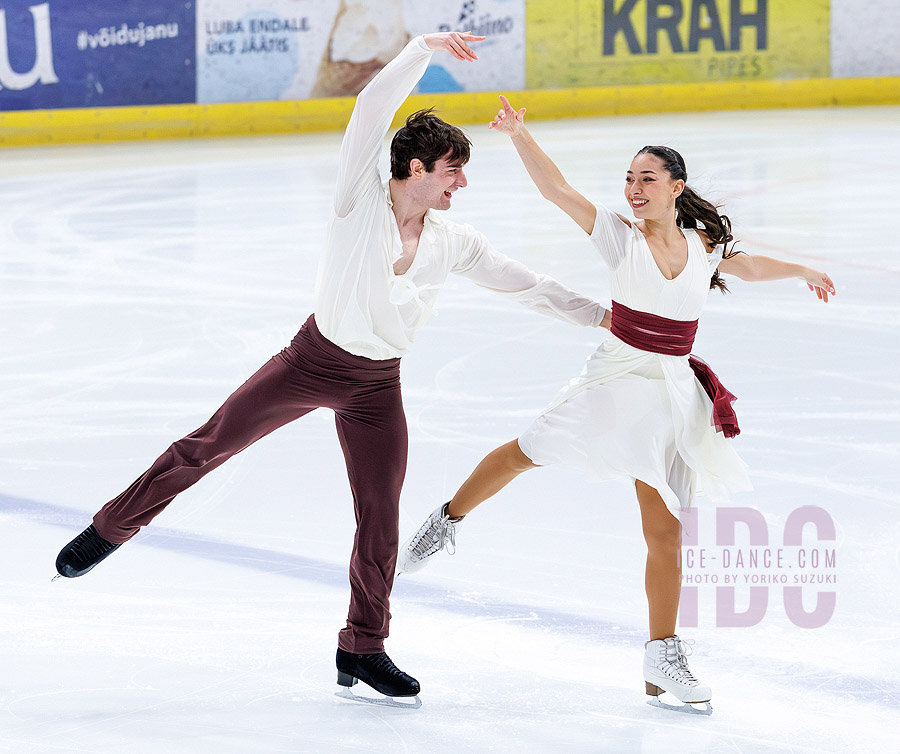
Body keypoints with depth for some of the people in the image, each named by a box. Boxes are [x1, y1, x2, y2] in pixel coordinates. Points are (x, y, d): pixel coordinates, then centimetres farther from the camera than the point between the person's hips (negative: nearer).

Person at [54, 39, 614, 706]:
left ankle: (363, 648, 17)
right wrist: (424, 49, -29)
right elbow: (373, 108, -25)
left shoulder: (455, 244, -5)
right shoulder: (361, 199, -16)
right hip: (312, 359, -3)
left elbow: (524, 284, 1)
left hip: (376, 387, 3)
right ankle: (111, 529, 21)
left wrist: (602, 315, -1)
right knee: (205, 448, 2)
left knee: (381, 516, 2)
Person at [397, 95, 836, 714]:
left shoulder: (705, 244, 4)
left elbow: (745, 265, 26)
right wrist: (519, 134, -27)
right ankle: (448, 521, 28)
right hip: (618, 378, -2)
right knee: (527, 453, -1)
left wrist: (802, 271, 38)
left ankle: (664, 657, 11)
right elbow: (556, 189, -16)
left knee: (666, 530, 4)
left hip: (676, 393, 3)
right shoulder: (621, 237, -7)